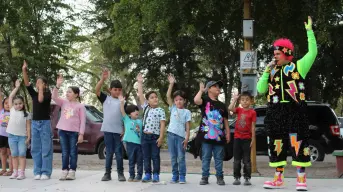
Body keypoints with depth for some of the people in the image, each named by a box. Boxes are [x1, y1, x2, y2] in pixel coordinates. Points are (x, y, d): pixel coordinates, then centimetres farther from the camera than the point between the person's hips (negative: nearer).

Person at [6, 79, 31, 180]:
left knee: (22, 154, -4)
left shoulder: (26, 114, 1)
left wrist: (28, 137, -7)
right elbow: (10, 97, 3)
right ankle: (15, 172, 10)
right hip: (12, 135, 2)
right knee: (14, 155, 7)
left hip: (22, 136, -2)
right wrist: (17, 87, 3)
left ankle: (22, 172, -4)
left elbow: (28, 126, 0)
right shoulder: (12, 110, 6)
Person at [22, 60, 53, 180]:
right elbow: (27, 83, -1)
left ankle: (46, 172, -4)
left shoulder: (48, 94, -3)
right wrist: (24, 70, -11)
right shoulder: (34, 94, 10)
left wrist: (41, 88, -14)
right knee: (35, 149, 4)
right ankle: (37, 172, 8)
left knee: (46, 149, -5)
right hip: (34, 123, 6)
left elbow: (41, 100, -23)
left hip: (45, 123, -5)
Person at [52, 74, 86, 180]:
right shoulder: (64, 103, 11)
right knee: (65, 153, 5)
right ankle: (64, 171, 8)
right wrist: (58, 85, -14)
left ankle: (72, 171, 4)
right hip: (63, 131, 3)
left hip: (74, 132, -3)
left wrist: (81, 134, -9)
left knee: (73, 152, 2)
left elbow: (82, 121, -3)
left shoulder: (80, 106, 0)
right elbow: (54, 97, -3)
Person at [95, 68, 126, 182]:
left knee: (119, 153, 3)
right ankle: (107, 173, 11)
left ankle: (120, 173, 10)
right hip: (107, 130, 0)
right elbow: (97, 90, -10)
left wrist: (125, 130, -4)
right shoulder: (105, 98, 5)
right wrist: (103, 79, -23)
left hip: (119, 131, 0)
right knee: (109, 152, 6)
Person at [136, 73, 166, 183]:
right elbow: (140, 95, 7)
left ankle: (156, 175, 7)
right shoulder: (145, 108, 9)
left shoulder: (160, 111, 0)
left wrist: (161, 137, -12)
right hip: (145, 136, 3)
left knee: (155, 157, 2)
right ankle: (147, 175, 14)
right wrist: (140, 83, 5)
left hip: (155, 136, -3)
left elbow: (162, 125, -5)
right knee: (146, 156, 7)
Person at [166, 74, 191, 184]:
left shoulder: (187, 112, 4)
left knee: (181, 157, -2)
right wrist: (171, 84, -6)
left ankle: (182, 176, 3)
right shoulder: (173, 109, 10)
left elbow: (187, 126, 0)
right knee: (173, 157, 7)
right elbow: (168, 96, 1)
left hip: (181, 136, -3)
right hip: (171, 134, 3)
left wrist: (187, 138, -8)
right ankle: (175, 176, 14)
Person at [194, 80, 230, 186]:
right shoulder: (205, 100, 3)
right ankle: (205, 177, 7)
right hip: (206, 136, -3)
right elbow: (196, 100, -21)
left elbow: (225, 121, 17)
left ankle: (220, 177, 12)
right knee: (205, 158, 1)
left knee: (219, 159, 6)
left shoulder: (222, 105, 18)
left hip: (219, 136, 4)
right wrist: (201, 90, -7)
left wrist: (228, 133, 9)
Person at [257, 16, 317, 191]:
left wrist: (309, 31, -10)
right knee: (276, 145, 7)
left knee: (298, 144, -5)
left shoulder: (298, 66, 4)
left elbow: (313, 52, -9)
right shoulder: (272, 71, 16)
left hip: (295, 111, -5)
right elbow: (261, 90, 11)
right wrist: (266, 72, -1)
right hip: (275, 112, 5)